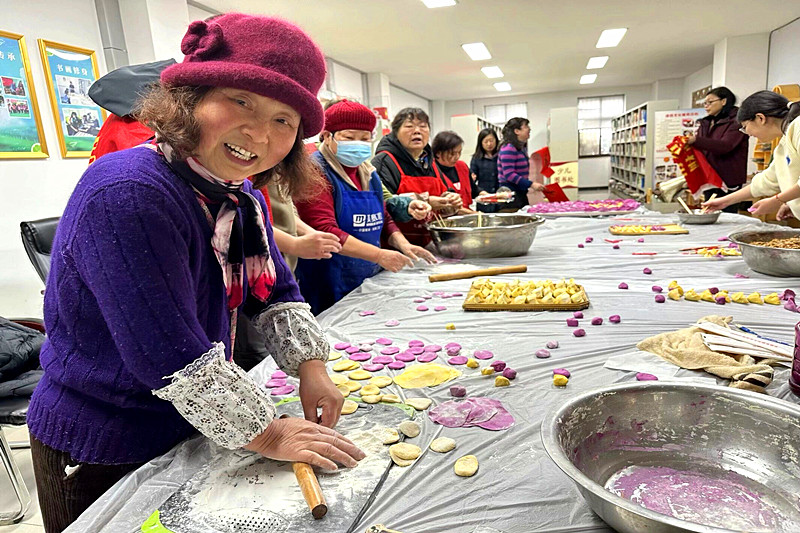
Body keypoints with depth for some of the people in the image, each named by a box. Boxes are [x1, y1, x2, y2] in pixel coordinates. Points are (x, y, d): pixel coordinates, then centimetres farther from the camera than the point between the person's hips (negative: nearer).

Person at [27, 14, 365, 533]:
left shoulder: (241, 195, -4)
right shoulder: (126, 194, -30)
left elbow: (276, 293, 3)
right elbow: (171, 355, -31)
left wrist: (311, 367, -11)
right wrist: (266, 434, -23)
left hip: (188, 425, 7)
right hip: (100, 456, -7)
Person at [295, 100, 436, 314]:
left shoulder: (367, 173, 14)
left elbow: (384, 219, 21)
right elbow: (325, 232, -21)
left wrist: (402, 244, 0)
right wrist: (379, 255, -26)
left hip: (370, 280, 7)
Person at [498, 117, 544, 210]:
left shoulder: (522, 148, 14)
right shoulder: (508, 148, -14)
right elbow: (509, 174, -21)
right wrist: (531, 184, -22)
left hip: (521, 193, 9)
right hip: (511, 194, -9)